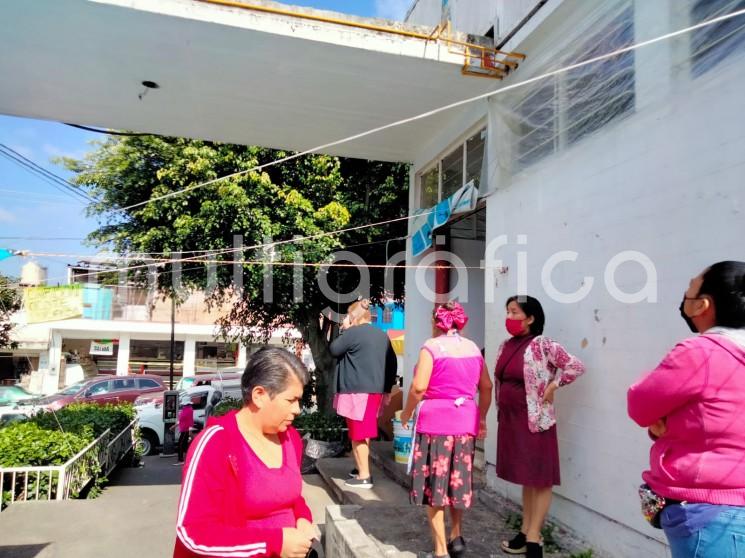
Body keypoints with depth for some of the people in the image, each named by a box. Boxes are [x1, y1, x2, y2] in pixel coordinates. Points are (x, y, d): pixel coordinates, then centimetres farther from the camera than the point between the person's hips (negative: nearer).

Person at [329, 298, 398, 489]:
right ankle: (361, 468, 30)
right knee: (363, 431, 20)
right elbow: (392, 362, 13)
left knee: (358, 434, 0)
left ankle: (364, 476, 5)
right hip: (375, 390, 8)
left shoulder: (353, 332, -12)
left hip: (357, 390, -8)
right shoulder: (382, 335, 12)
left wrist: (344, 331, 6)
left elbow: (333, 349, -3)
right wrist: (387, 388, 18)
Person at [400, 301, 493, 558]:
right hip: (465, 422, 5)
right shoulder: (473, 348, 8)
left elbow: (419, 387, -17)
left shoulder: (432, 346, -9)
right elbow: (486, 387, 11)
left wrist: (407, 413, -2)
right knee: (457, 480, 20)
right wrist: (481, 418, 21)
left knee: (434, 485, 6)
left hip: (435, 420, -5)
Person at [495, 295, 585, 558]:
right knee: (525, 477, 17)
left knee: (540, 478, 4)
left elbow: (576, 366, -17)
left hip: (535, 419, -7)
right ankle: (525, 531, 27)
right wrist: (501, 414, 14)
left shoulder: (542, 345, -14)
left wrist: (552, 386, -12)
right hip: (510, 419, 7)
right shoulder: (506, 346, 8)